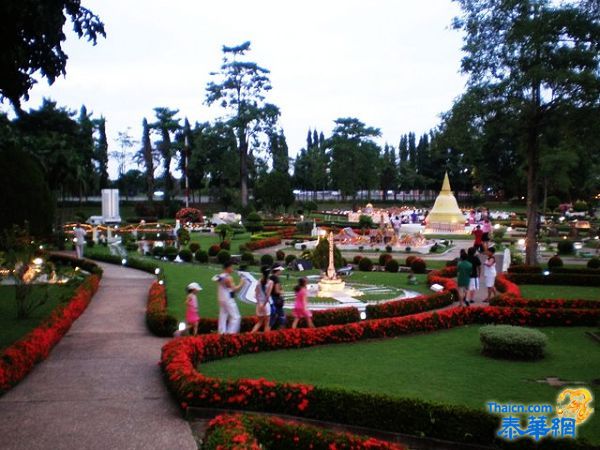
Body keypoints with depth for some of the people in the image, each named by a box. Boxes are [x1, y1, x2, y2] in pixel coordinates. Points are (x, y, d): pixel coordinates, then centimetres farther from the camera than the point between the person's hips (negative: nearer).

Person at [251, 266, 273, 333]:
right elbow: (268, 295, -14)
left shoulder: (259, 282, 3)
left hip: (259, 304, 4)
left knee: (260, 322, 18)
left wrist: (259, 302, -2)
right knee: (267, 324, 6)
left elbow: (256, 294, 0)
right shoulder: (270, 282, -9)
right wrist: (264, 304, -9)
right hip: (266, 304, -4)